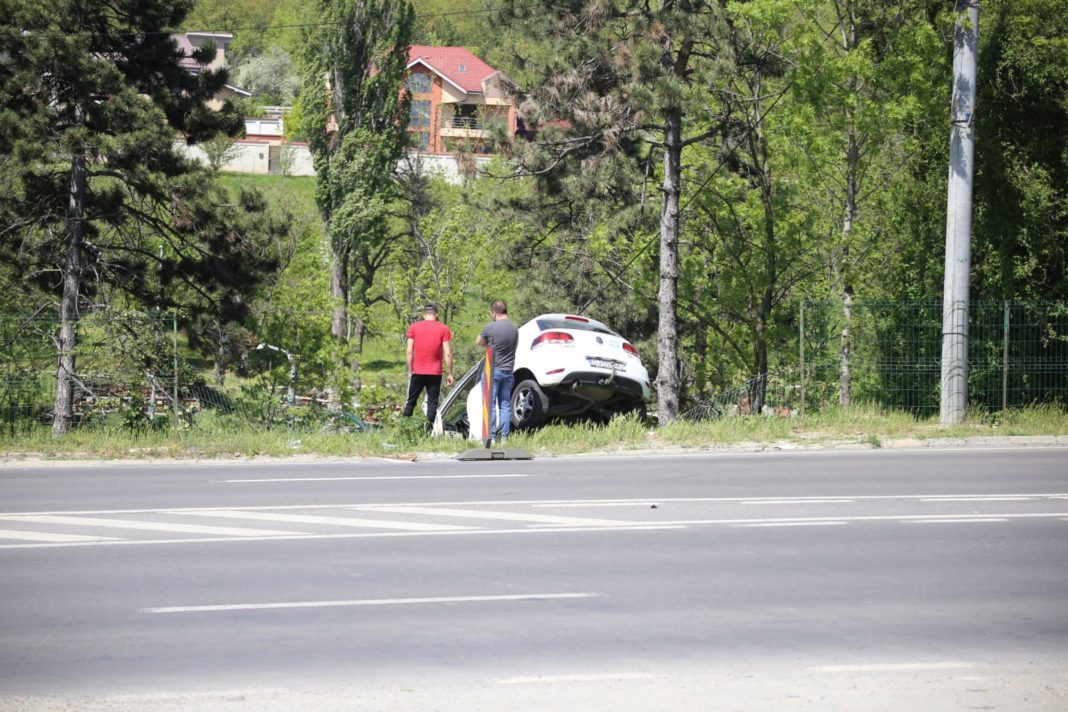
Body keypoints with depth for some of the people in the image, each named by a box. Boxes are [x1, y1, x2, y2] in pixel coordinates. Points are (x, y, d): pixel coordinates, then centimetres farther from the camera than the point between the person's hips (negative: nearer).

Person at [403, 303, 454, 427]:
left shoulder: (414, 327, 2)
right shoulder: (443, 329, -1)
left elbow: (409, 352, 0)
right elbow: (448, 353, -5)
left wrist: (410, 371, 7)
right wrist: (449, 373, 1)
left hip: (417, 372, 1)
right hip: (435, 374, -1)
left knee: (411, 402, 9)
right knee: (432, 403, 2)